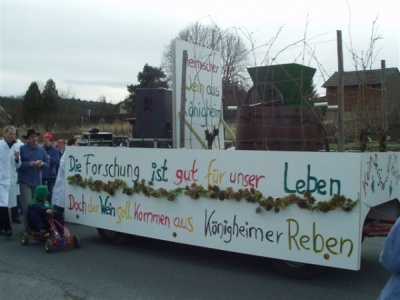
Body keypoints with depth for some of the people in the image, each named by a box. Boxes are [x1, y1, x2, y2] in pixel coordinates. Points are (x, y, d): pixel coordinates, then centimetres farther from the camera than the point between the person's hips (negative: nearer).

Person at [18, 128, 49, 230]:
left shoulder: (41, 149, 5)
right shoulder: (22, 149, -7)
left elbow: (48, 164, 7)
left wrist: (42, 164, -14)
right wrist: (29, 164, -24)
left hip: (37, 181, 4)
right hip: (25, 181, -4)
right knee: (27, 205, -7)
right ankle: (28, 227, 3)